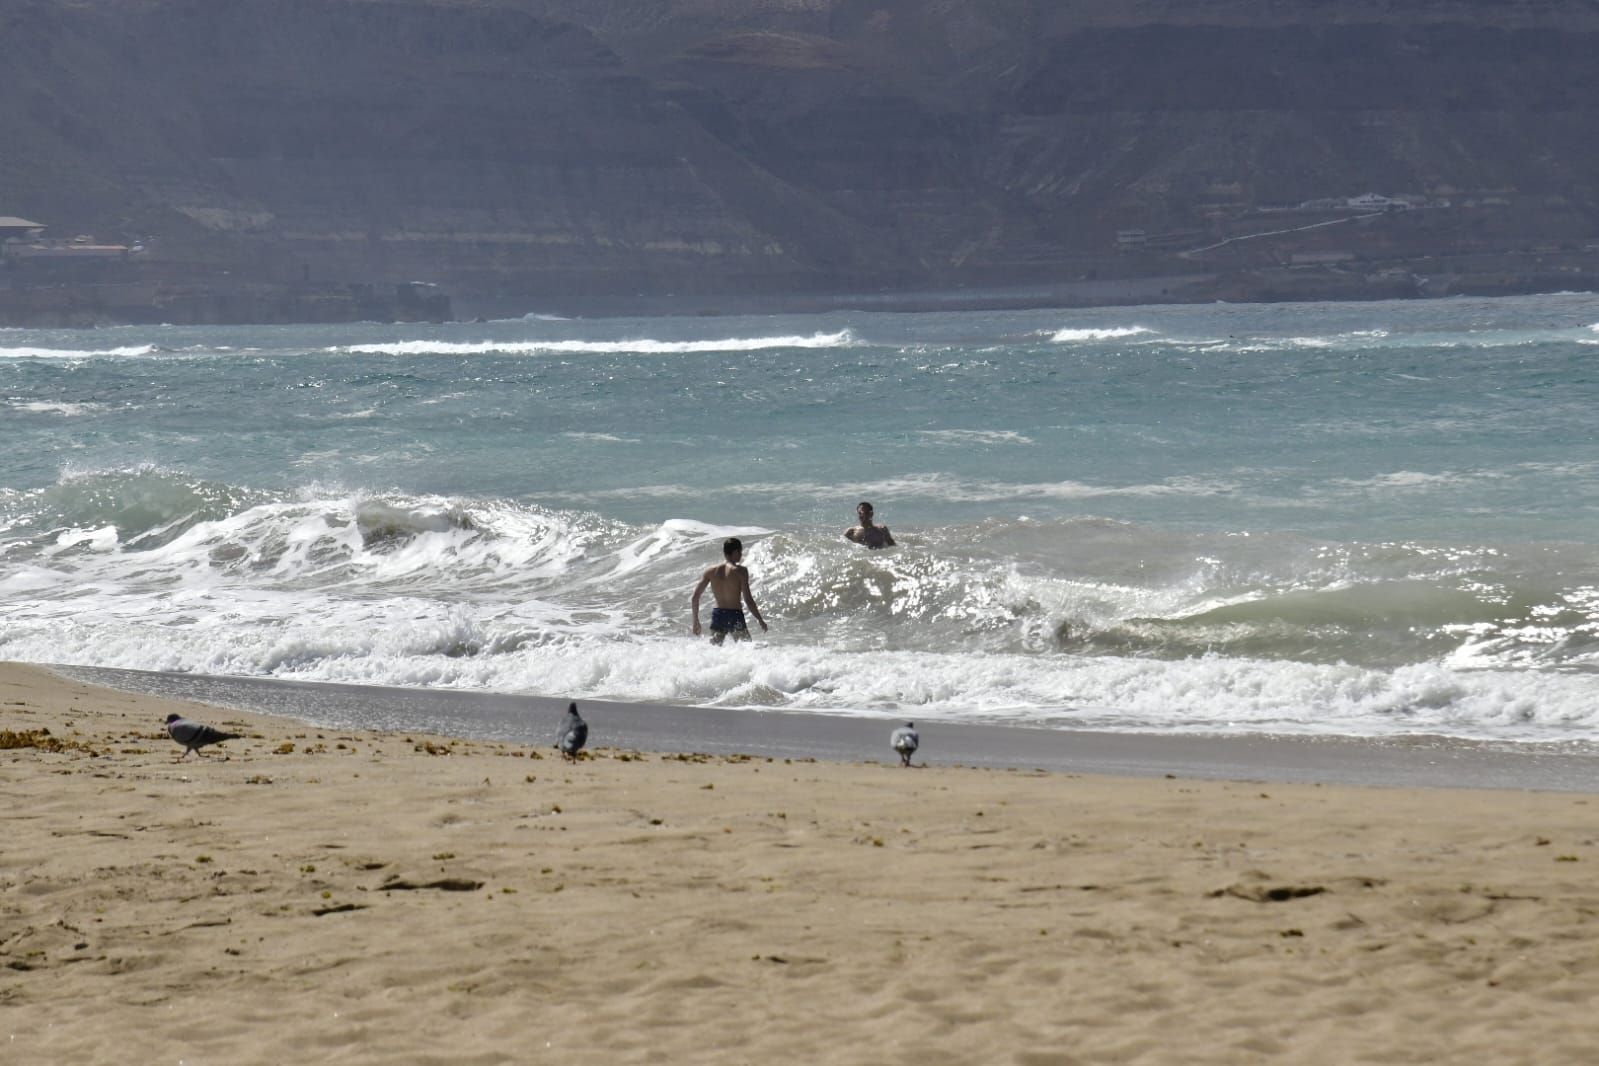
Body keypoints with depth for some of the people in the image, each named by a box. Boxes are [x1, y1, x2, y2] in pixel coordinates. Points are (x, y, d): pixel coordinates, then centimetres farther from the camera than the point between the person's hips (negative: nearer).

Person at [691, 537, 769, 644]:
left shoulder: (711, 571, 6)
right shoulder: (740, 570, -7)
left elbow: (695, 597, 4)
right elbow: (748, 599, -12)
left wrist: (696, 621, 15)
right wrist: (761, 621, -3)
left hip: (717, 615, 4)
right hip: (735, 616, -4)